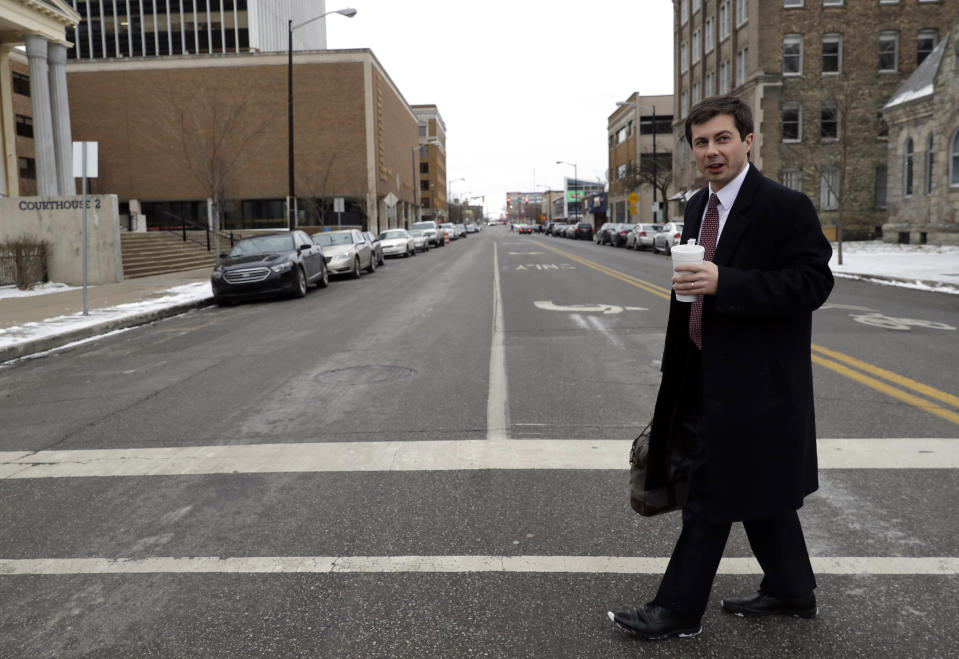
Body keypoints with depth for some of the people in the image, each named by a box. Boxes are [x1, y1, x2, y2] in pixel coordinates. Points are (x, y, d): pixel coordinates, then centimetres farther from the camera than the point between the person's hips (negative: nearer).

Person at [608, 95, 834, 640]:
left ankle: (679, 609, 12)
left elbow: (812, 283, -21)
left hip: (753, 378, -8)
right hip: (711, 373, 8)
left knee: (710, 493, -2)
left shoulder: (784, 206, -14)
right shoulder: (699, 207, 10)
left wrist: (723, 282, -29)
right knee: (758, 489, 19)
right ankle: (791, 590, 36)